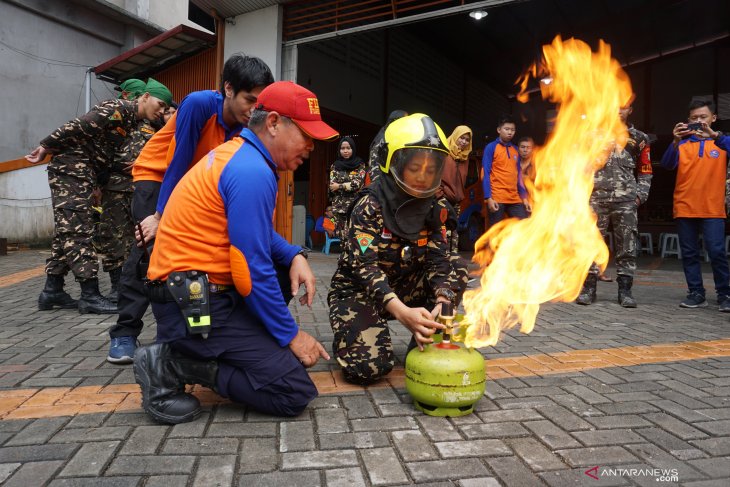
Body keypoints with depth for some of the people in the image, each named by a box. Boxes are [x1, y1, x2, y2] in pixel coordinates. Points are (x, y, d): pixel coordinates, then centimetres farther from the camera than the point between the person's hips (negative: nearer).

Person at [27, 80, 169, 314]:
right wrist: (47, 147, -16)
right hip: (71, 166, -9)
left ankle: (52, 291, 17)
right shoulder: (118, 108, -12)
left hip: (82, 171, 9)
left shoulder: (134, 122, 15)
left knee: (68, 229, 10)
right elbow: (77, 127, -17)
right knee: (78, 230, -9)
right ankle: (90, 295, -8)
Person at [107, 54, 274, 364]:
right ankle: (124, 333, -10)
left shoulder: (246, 127, -15)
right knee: (150, 244, -19)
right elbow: (178, 162, -29)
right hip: (156, 175, -5)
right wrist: (161, 216, -26)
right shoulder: (199, 104, -30)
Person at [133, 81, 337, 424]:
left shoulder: (239, 153, 12)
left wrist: (294, 256, 3)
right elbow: (252, 273, -20)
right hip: (195, 304, -10)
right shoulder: (253, 173, -19)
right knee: (296, 392, -10)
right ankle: (174, 365, -6)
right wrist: (291, 336, -9)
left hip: (190, 292, 10)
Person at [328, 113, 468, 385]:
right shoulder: (370, 207, -21)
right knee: (371, 364, -25)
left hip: (405, 289, 5)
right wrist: (403, 312, -47)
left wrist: (441, 304, -35)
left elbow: (438, 262, -13)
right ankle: (349, 336, 9)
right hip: (358, 290, -5)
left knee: (454, 279, -19)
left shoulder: (437, 209, -5)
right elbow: (364, 266, -31)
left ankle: (425, 345, -3)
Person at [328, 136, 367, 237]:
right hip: (339, 206, 2)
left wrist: (339, 186, -7)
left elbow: (357, 183, -9)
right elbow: (332, 185, 0)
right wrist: (350, 185, -9)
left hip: (355, 206, -2)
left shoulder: (360, 165, 4)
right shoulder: (335, 166, 10)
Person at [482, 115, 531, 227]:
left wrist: (524, 197, 12)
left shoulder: (515, 149, 15)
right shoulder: (491, 147, -1)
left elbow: (518, 175, 18)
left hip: (515, 199, 6)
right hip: (497, 198, -6)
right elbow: (485, 174, -7)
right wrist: (488, 198, -15)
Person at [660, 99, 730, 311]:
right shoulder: (682, 144, 10)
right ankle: (696, 294, 12)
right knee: (689, 253, 4)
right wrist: (676, 141, -20)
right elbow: (667, 164, -6)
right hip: (684, 208, 2)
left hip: (712, 209, -2)